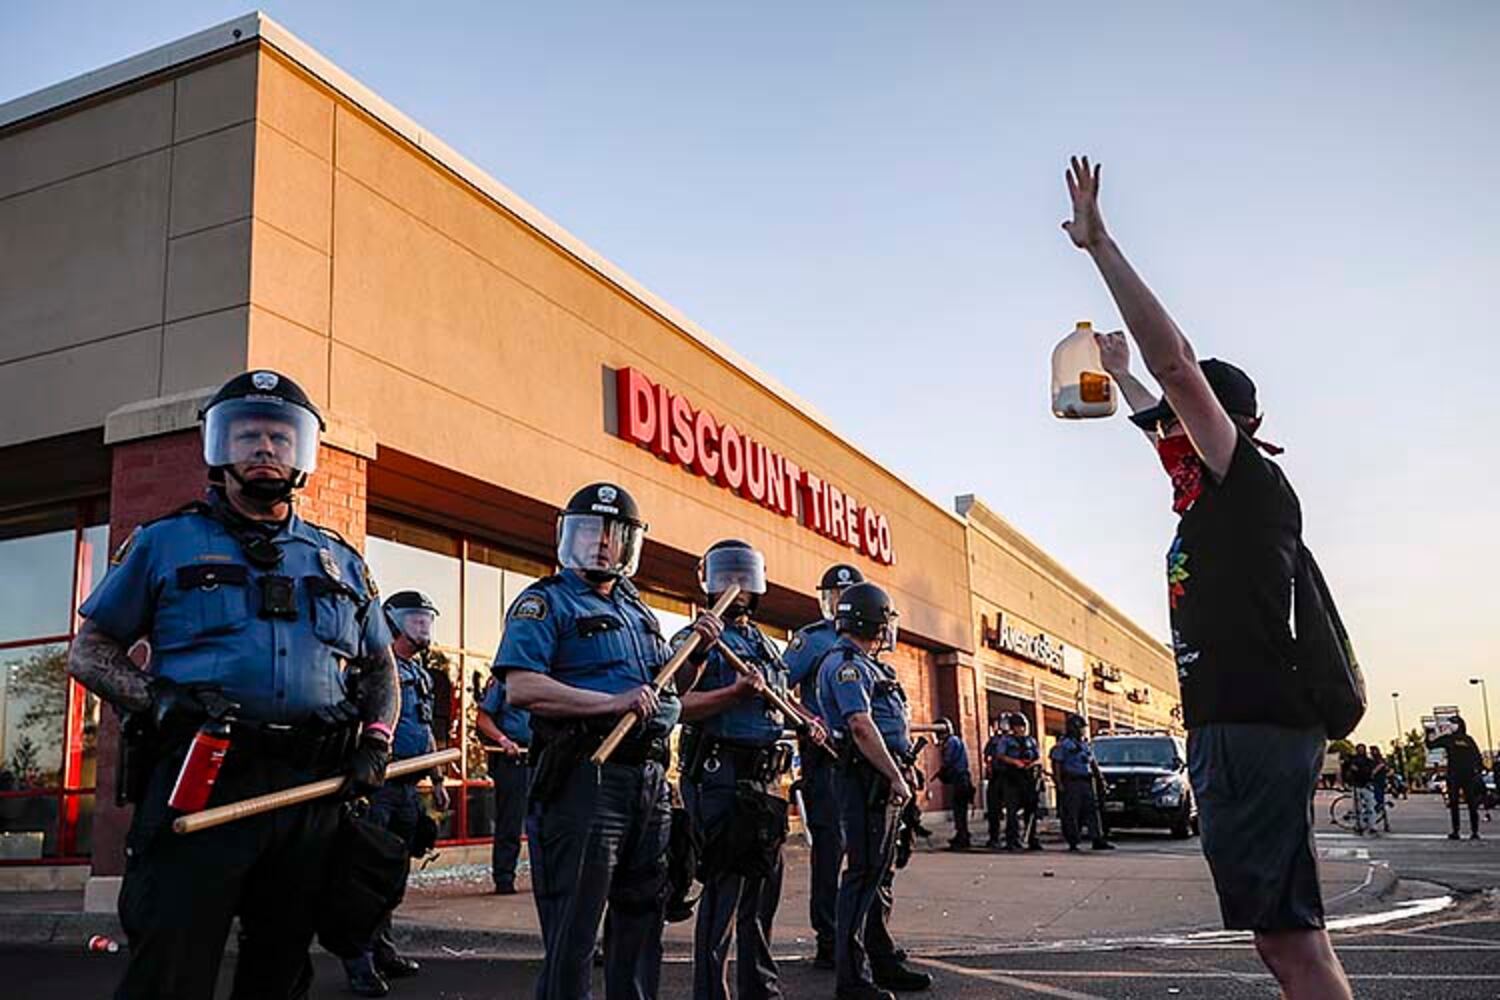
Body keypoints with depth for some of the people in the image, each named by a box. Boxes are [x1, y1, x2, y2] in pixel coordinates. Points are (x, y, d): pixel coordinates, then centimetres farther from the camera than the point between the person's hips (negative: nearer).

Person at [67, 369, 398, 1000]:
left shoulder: (340, 561, 18)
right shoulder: (165, 543, 10)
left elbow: (381, 668, 24)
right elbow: (88, 651, 9)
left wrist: (376, 741, 5)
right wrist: (154, 699, -11)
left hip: (313, 789, 4)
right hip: (200, 782, -3)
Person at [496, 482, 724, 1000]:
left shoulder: (637, 609, 20)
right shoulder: (545, 602, -3)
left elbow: (670, 690, 28)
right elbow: (521, 687, -18)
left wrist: (697, 649, 9)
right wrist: (613, 703, -22)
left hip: (649, 781, 8)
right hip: (585, 779, -7)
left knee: (641, 920, 16)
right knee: (573, 933, -3)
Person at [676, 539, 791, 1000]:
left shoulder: (766, 645, 19)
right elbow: (681, 705, -17)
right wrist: (736, 693, -28)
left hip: (764, 780, 8)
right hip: (720, 776, -8)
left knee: (762, 887, 15)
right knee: (723, 890, -6)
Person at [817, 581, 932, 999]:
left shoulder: (867, 665, 21)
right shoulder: (845, 663, -11)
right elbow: (861, 726, -22)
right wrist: (895, 776, -22)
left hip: (884, 781, 11)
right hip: (865, 777, -11)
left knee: (881, 871, 15)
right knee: (864, 872, -9)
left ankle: (883, 963, 25)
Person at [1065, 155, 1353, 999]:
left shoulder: (1253, 481, -6)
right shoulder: (1222, 496, 18)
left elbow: (1176, 361, -15)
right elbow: (1163, 424, 39)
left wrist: (1099, 244, -12)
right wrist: (1120, 375, 53)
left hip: (1254, 732, -10)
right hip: (1242, 728, 10)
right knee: (1288, 932, 12)